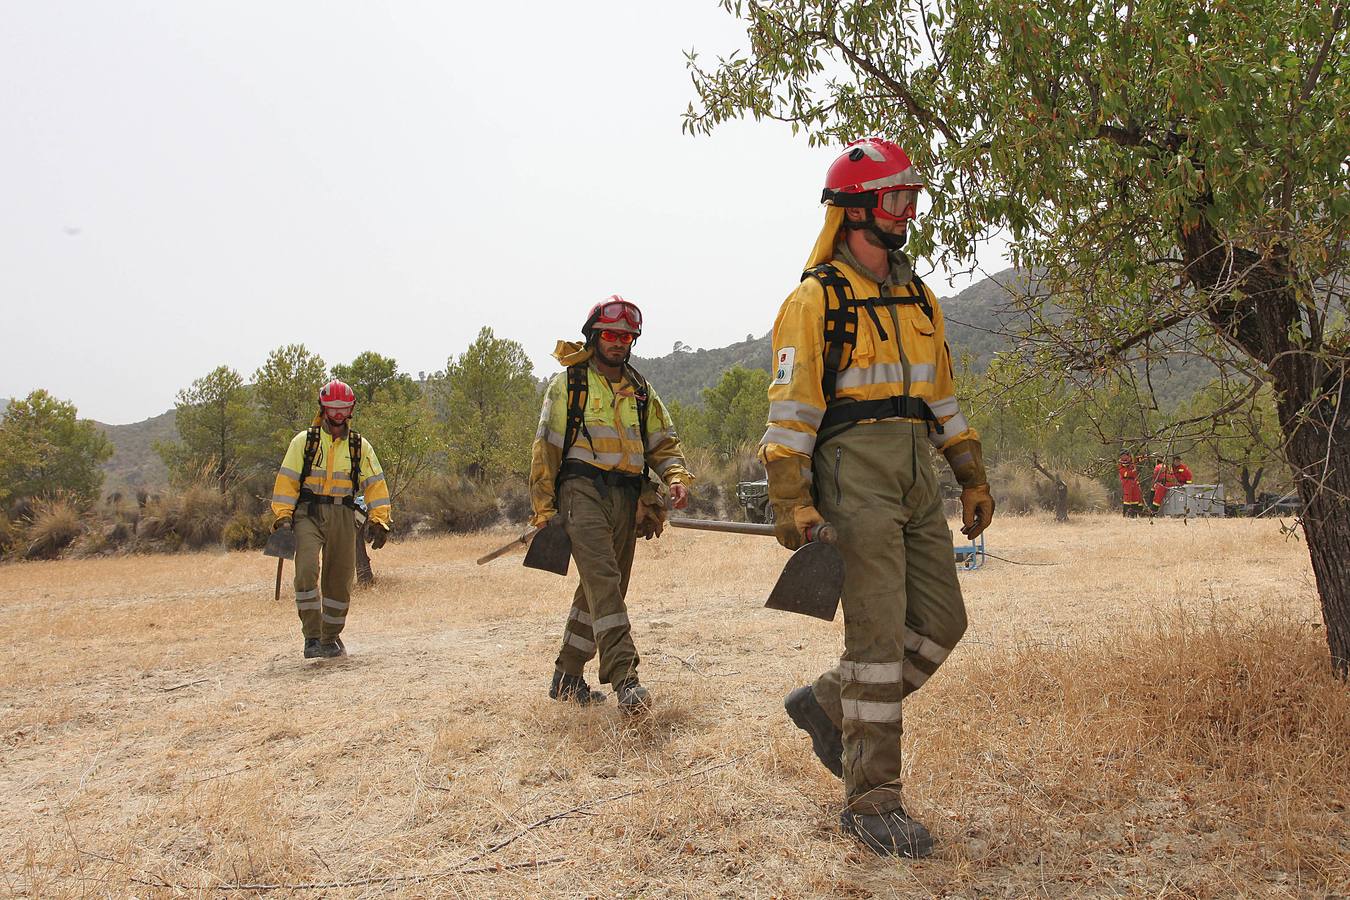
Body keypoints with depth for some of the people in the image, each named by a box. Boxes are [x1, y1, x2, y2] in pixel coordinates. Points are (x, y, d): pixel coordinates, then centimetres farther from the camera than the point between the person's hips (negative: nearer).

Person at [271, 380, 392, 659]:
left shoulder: (360, 446, 10)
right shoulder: (304, 441, 5)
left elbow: (375, 484, 7)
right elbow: (286, 480, 2)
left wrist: (379, 520, -3)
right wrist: (283, 517, -8)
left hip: (343, 517, 2)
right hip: (308, 513, -2)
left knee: (339, 580, 6)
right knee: (307, 571, -21)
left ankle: (331, 638, 22)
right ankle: (312, 637, -14)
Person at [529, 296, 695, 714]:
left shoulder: (640, 391, 18)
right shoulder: (567, 384, 5)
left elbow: (664, 443, 18)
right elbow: (546, 448, 2)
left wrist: (677, 477, -3)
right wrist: (544, 508, -5)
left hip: (626, 498, 6)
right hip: (583, 491, -5)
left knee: (603, 587, 9)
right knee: (603, 579, -20)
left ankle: (567, 677, 22)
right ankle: (624, 679, -26)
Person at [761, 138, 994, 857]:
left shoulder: (919, 297, 18)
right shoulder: (815, 299, -4)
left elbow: (942, 394, 22)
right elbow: (791, 406, -10)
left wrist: (974, 478, 18)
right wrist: (791, 501, -17)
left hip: (917, 474, 8)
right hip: (855, 470, -7)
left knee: (941, 621, 6)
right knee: (880, 635, -7)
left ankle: (828, 704, 25)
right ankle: (871, 803, 6)